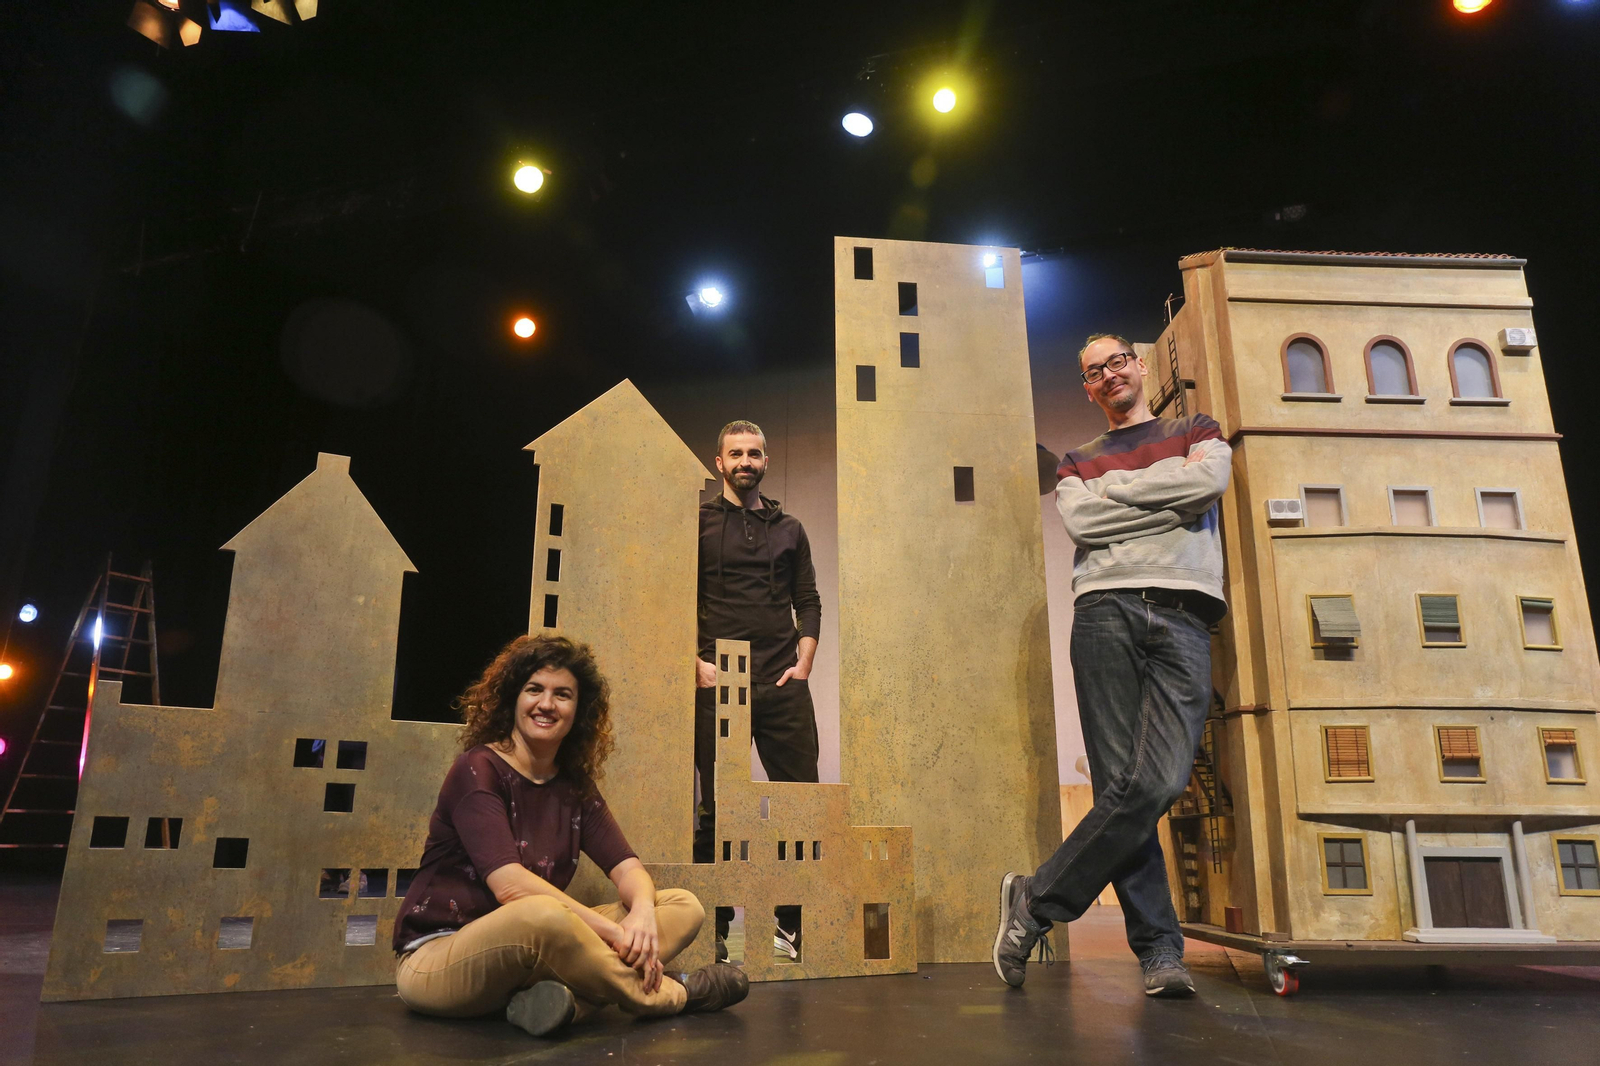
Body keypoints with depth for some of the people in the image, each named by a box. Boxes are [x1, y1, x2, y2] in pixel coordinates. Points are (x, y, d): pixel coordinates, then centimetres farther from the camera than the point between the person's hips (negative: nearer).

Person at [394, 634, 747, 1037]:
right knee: (542, 915, -40)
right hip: (437, 958, -7)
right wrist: (616, 933, -25)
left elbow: (628, 868, 0)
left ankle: (567, 997, -30)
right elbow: (510, 886, -23)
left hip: (533, 951, 7)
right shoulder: (478, 769, -12)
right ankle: (673, 995, -15)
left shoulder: (574, 787, 8)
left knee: (684, 907, -4)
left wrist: (642, 912, -24)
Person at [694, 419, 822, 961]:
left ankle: (794, 925, 8)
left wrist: (803, 663, 2)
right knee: (717, 807, 0)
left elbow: (808, 602, 16)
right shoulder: (699, 522, 9)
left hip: (784, 684, 3)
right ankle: (713, 930, 9)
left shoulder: (789, 528, 18)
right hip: (719, 683, -2)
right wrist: (696, 662, -8)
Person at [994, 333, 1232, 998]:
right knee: (1121, 786, -10)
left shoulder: (1197, 432, 24)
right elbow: (1079, 520, 2)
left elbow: (1209, 483, 1)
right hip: (1105, 611, 1)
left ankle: (1037, 901, -7)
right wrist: (1168, 497, 5)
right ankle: (1159, 950, -3)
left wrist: (1116, 487, 5)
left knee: (1157, 783, -17)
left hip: (1184, 617, 0)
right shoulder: (1079, 462, 24)